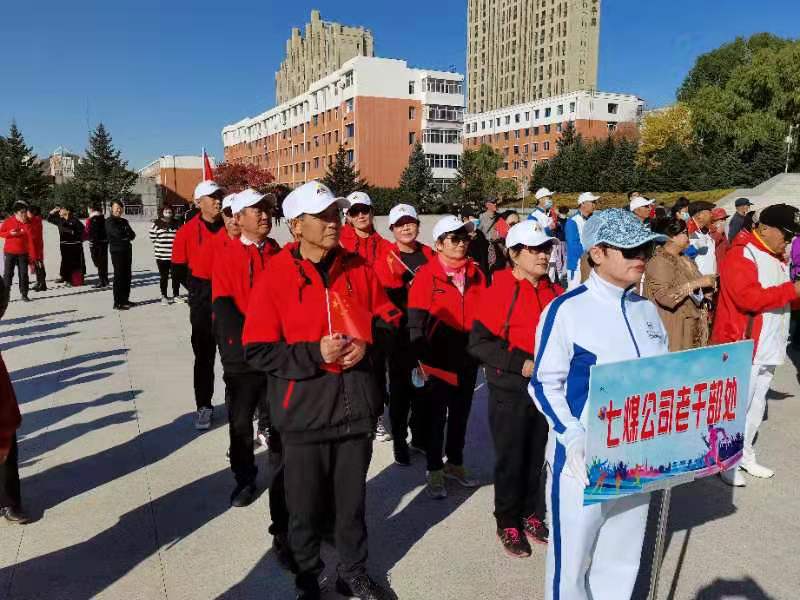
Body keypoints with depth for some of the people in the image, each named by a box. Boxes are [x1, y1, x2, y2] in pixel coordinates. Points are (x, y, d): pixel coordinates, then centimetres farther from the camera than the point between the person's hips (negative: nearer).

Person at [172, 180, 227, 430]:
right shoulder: (187, 231, -4)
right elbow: (179, 267, 2)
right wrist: (198, 290, 3)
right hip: (202, 298, -1)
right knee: (204, 353, 6)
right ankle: (204, 406, 15)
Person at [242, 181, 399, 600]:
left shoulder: (357, 267, 0)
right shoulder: (276, 276, -11)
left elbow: (387, 317, 9)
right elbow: (258, 350, -12)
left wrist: (367, 343, -11)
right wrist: (314, 354, -21)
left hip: (355, 404, 3)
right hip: (304, 410, -3)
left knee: (353, 499, 18)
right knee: (305, 505, 13)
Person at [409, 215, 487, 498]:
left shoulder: (476, 274, 4)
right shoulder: (426, 276, -11)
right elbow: (416, 323, -12)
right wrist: (421, 360, -16)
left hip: (468, 358, 5)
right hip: (438, 359, -5)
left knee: (461, 413, 17)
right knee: (436, 415, 7)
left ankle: (455, 462, 35)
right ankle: (435, 470, 23)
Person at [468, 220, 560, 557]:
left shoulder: (555, 293, 5)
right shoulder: (499, 291, -12)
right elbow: (478, 342, -15)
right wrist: (521, 363, -20)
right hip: (510, 391, -5)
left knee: (539, 455, 15)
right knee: (510, 459, 7)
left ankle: (532, 514, 34)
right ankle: (508, 524, 25)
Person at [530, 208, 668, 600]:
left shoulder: (646, 310, 6)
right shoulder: (567, 309, -13)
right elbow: (544, 385, -11)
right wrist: (573, 438, -23)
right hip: (584, 459, -5)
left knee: (621, 560, 20)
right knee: (572, 558, 9)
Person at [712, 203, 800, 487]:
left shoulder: (776, 257, 16)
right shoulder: (741, 255, -14)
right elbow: (749, 297, -26)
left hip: (766, 346, 9)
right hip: (742, 346, -9)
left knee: (756, 405, 16)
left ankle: (745, 456, 28)